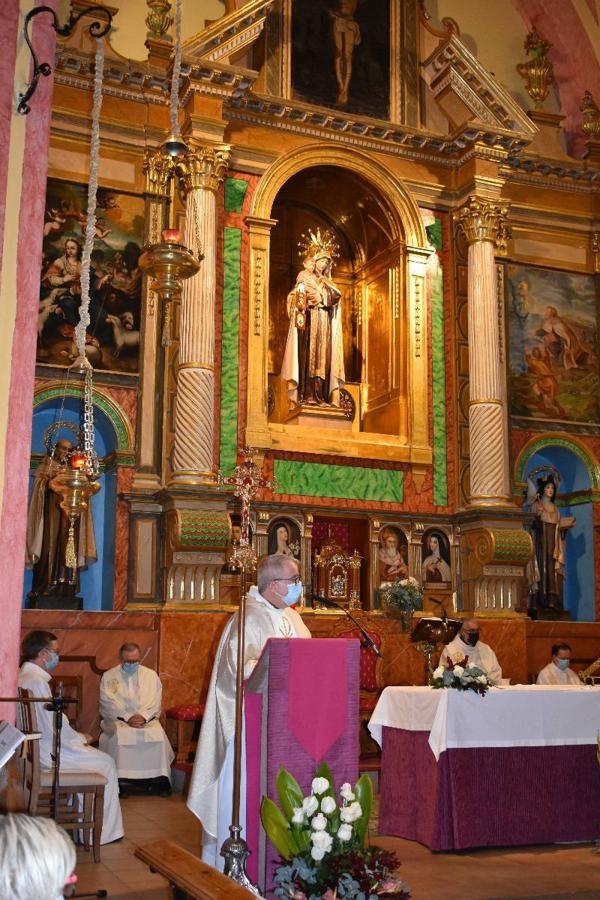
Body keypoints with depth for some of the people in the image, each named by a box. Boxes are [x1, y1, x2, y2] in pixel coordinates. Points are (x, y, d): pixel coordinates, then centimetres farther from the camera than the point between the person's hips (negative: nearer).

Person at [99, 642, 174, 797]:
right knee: (119, 736, -34)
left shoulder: (151, 675, 11)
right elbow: (108, 704, -5)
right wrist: (127, 718, -18)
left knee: (158, 735, -28)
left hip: (146, 719, 2)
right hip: (117, 720, -1)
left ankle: (158, 779, -20)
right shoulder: (109, 677, 4)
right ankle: (118, 780, -26)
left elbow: (155, 702, 4)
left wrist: (143, 716, -15)